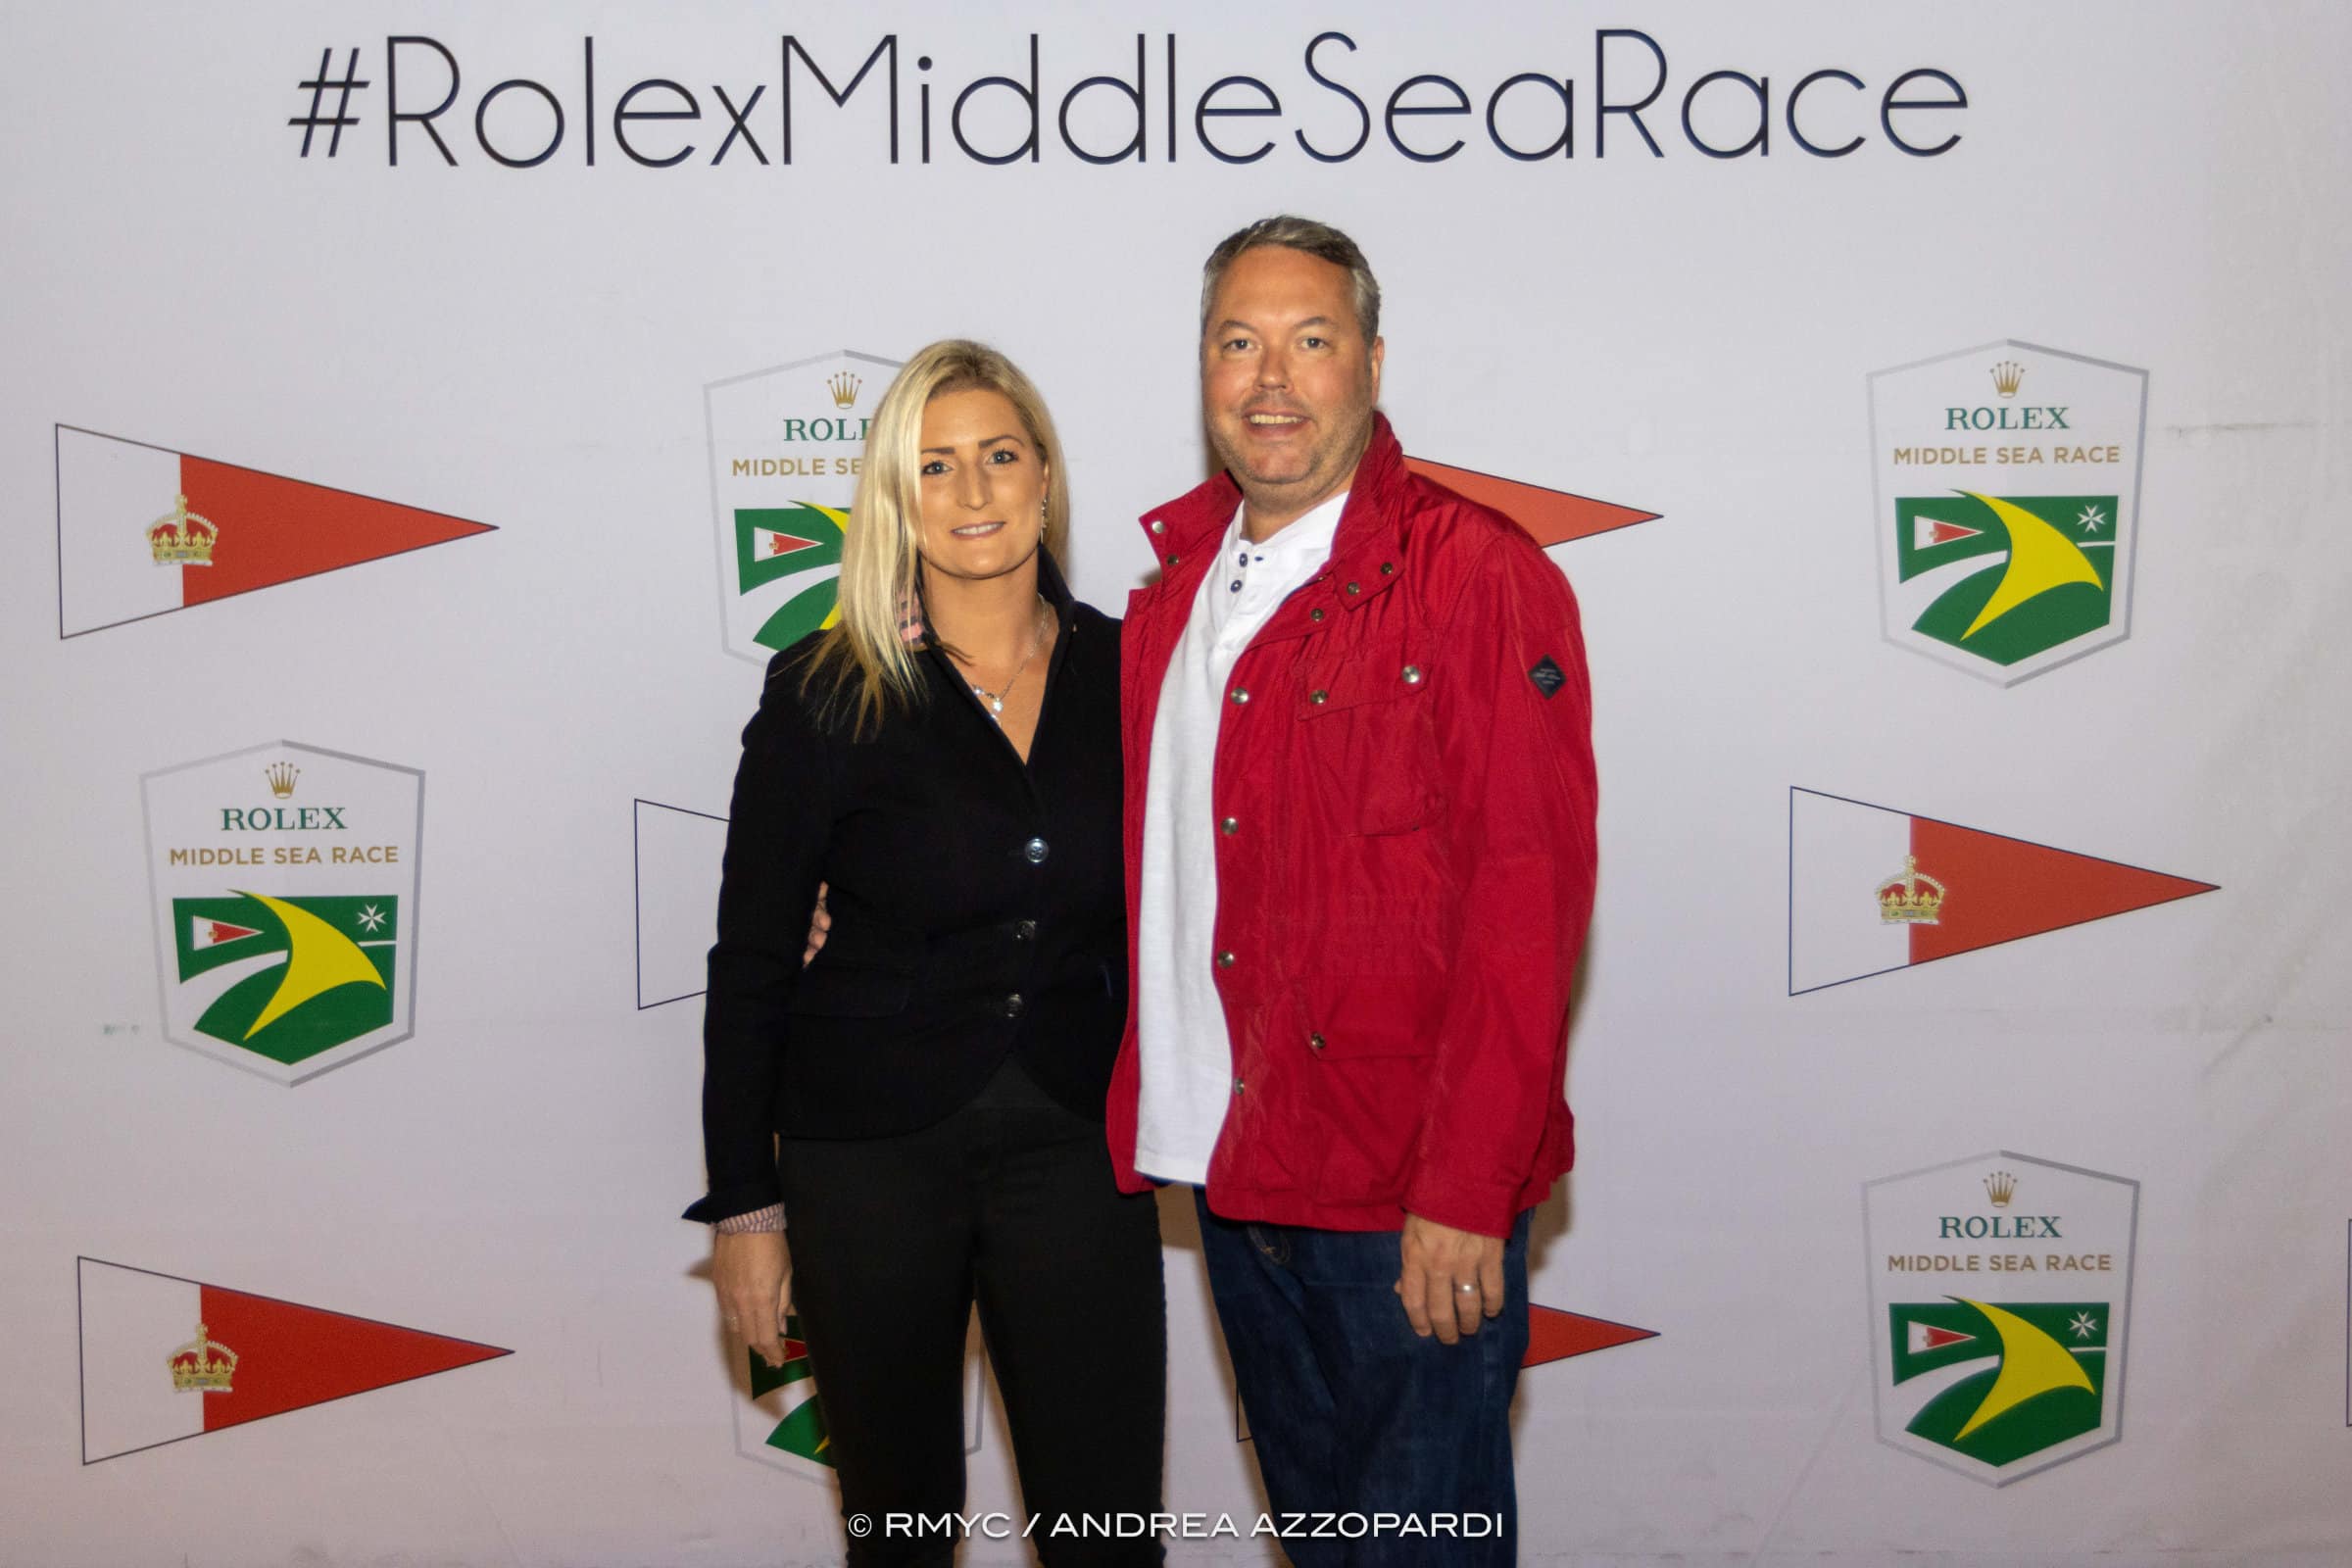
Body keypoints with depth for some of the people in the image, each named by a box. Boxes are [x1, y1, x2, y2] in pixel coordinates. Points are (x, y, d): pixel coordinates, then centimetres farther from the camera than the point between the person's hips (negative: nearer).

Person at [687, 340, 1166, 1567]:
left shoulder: (1123, 672, 1)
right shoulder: (827, 693, -7)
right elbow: (752, 958, -4)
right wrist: (743, 1202, -4)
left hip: (1074, 1142, 2)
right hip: (872, 1148, -2)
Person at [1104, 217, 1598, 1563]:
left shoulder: (1480, 577, -11)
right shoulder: (1178, 588, 10)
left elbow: (1527, 902, -16)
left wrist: (1465, 1193, -19)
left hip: (1411, 1205, -6)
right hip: (1231, 1174, 6)